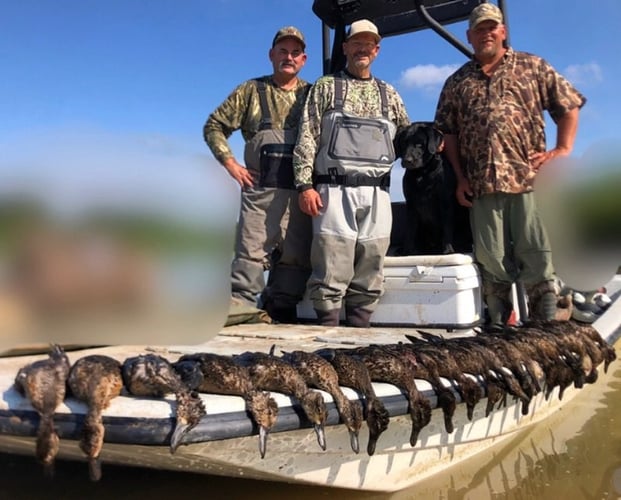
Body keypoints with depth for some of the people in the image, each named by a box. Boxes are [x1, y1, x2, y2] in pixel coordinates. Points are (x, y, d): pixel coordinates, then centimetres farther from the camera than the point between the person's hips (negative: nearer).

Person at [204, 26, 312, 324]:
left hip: (301, 191, 2)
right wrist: (231, 163, 0)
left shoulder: (313, 95, 13)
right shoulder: (251, 91, 10)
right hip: (260, 189, -2)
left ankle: (280, 316, 14)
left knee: (295, 258, 4)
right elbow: (214, 126, 11)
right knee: (251, 254, -7)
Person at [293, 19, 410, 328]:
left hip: (376, 195, 4)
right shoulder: (325, 87, 10)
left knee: (369, 277, 4)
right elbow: (307, 138, 2)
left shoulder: (389, 94, 21)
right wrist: (305, 185, -8)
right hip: (335, 192, -3)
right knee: (331, 274, -6)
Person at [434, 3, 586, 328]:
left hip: (530, 179, -1)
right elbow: (448, 133, 14)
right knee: (492, 262, 4)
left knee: (538, 258, -2)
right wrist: (460, 178, 6)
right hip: (482, 185, 2)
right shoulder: (456, 82, 16)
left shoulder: (533, 67, 12)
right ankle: (499, 328, 13)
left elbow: (568, 106, 13)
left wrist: (563, 149, 0)